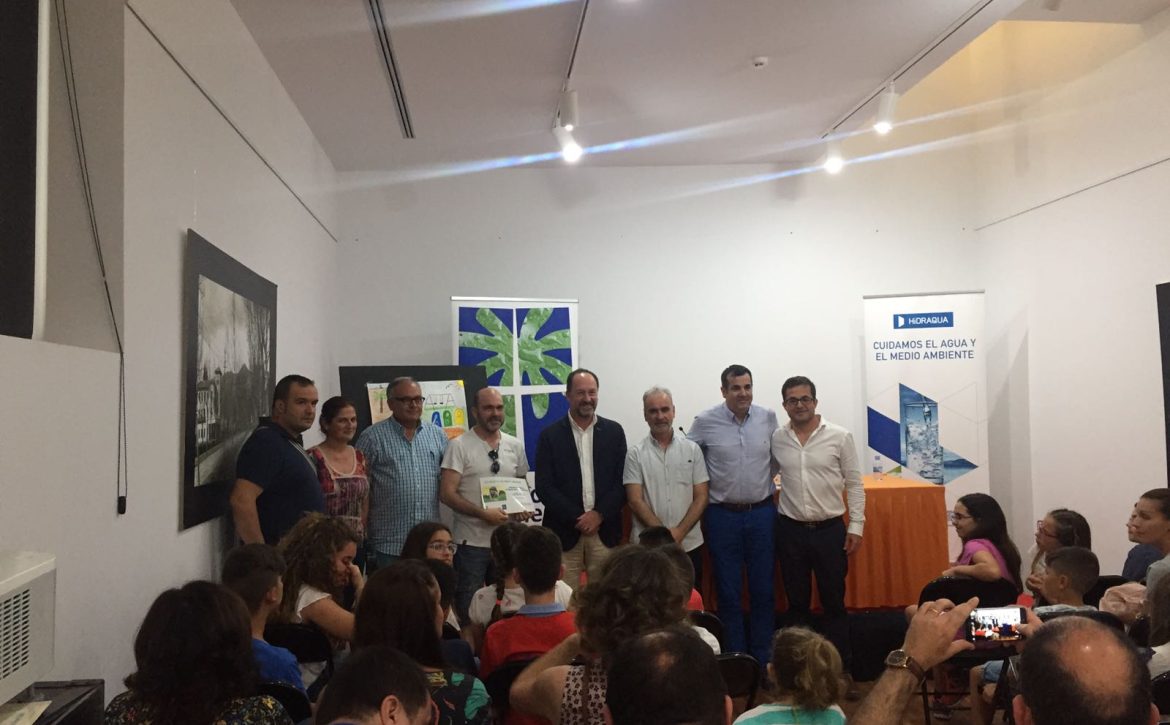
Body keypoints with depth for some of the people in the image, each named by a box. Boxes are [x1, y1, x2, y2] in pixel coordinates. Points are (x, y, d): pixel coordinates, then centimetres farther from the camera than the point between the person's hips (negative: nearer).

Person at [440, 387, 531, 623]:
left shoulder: (515, 445, 8)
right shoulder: (460, 446, -7)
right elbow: (447, 493, -12)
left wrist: (523, 509, -3)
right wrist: (484, 513, -20)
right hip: (471, 542, -4)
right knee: (468, 610, 4)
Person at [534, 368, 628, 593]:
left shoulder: (614, 431, 7)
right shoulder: (550, 435, 1)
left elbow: (622, 482, 3)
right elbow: (544, 487, -3)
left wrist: (599, 515, -8)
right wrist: (577, 519, -10)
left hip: (605, 530, 1)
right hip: (565, 532, -1)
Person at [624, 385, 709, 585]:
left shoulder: (692, 449, 5)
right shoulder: (635, 454, 0)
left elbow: (701, 497, 2)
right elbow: (635, 501, -5)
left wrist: (679, 532, -9)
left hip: (689, 544, 2)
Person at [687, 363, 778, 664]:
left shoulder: (768, 417, 0)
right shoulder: (705, 421, -7)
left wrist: (764, 481, 10)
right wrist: (708, 483, 3)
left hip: (762, 513, 2)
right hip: (723, 515, -2)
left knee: (764, 589, 9)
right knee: (728, 592, 7)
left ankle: (764, 658, 23)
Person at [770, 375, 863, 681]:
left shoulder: (840, 436, -5)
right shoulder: (775, 439, 0)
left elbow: (854, 484, -1)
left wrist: (856, 526, -5)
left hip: (830, 530, -1)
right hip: (790, 531, 2)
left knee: (834, 603, 8)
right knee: (797, 603, 12)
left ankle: (841, 672, 19)